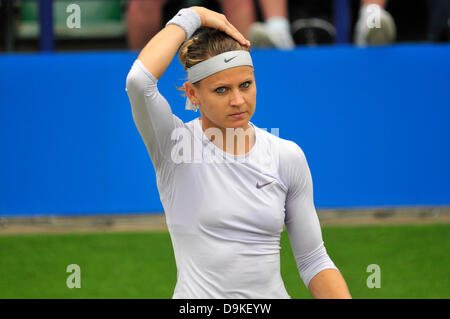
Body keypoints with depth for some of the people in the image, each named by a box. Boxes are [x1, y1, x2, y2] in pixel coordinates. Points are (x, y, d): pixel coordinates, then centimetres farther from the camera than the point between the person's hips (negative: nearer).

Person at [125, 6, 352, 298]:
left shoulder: (287, 157, 4)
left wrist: (343, 297, -10)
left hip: (271, 295, 3)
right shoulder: (175, 144, -5)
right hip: (196, 297, -2)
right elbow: (139, 79, -23)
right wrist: (191, 17, -12)